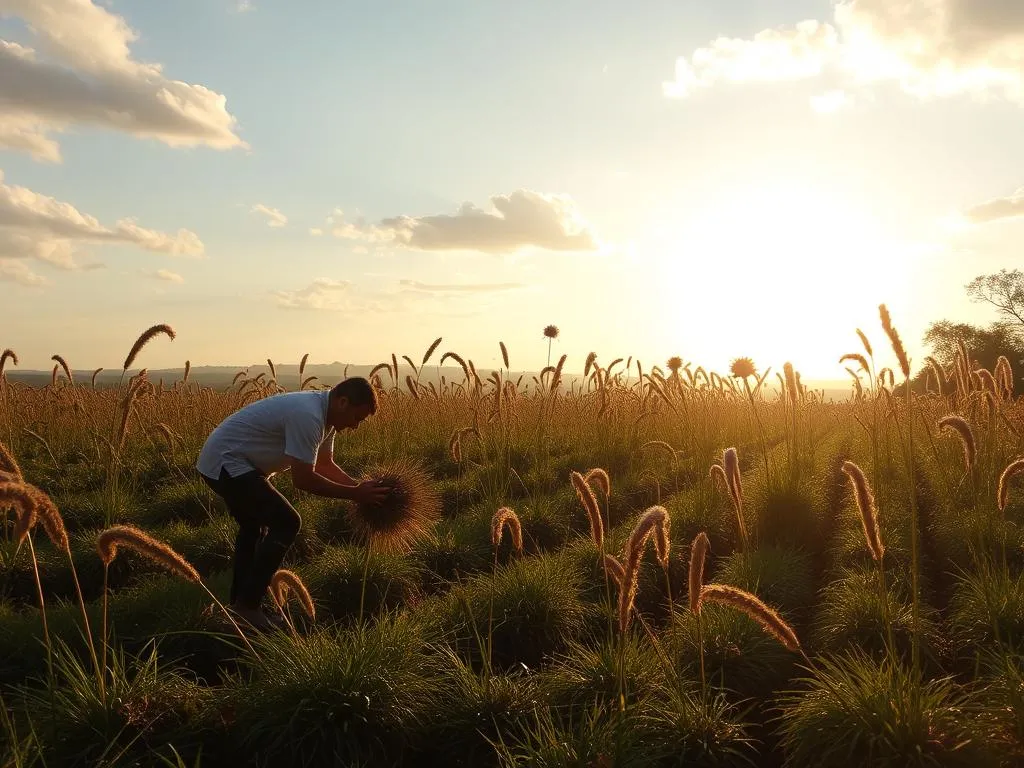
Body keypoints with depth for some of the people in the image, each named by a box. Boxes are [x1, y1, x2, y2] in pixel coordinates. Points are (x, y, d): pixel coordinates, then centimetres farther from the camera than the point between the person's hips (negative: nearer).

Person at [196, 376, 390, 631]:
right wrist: (354, 494, -22)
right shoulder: (307, 416, -28)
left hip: (223, 461, 11)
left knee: (254, 526, 26)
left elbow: (324, 464, 12)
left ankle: (239, 601, 40)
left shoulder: (324, 411, 3)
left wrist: (359, 486, -2)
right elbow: (303, 479, -27)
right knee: (286, 523, -15)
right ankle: (247, 605, -7)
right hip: (226, 464, -11)